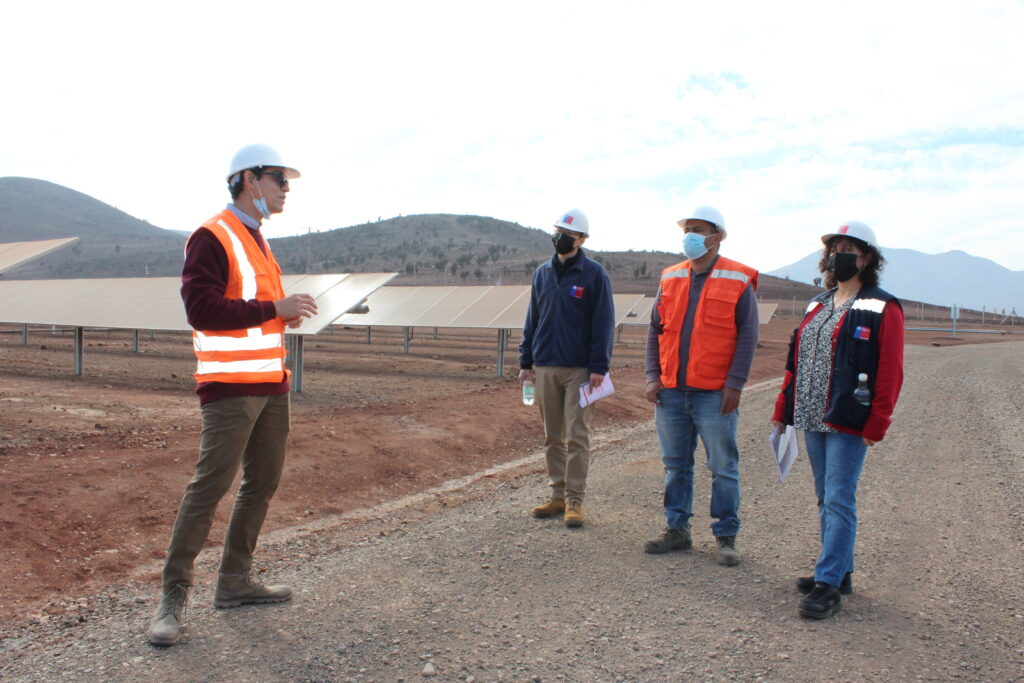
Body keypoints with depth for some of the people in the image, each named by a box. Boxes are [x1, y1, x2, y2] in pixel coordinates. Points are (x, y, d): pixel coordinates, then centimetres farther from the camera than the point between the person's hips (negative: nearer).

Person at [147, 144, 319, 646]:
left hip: (270, 385, 9)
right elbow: (201, 309, -20)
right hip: (231, 386, -9)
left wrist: (286, 312, 5)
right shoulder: (213, 237, -10)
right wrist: (274, 309, -19)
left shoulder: (256, 238, 19)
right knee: (210, 486, -7)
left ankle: (235, 580, 23)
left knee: (263, 482, 12)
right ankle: (173, 596, 4)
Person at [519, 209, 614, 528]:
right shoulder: (542, 273, 12)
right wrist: (526, 362, 10)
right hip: (545, 368, 5)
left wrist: (598, 367, -12)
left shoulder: (594, 274, -2)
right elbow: (532, 320, 15)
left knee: (577, 436, -2)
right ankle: (558, 495, 19)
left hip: (579, 369, -5)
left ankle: (574, 500, 5)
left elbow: (603, 322, -5)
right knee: (552, 437, 10)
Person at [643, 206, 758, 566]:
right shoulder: (671, 278, 10)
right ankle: (677, 529, 24)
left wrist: (735, 384, -11)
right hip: (671, 391, 4)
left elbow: (748, 335, -4)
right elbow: (655, 329, 12)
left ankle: (726, 536, 16)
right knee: (675, 465, 12)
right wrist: (653, 376, 3)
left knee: (723, 467, 4)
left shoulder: (738, 280, -2)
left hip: (715, 394, -4)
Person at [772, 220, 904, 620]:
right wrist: (783, 410, 13)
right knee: (826, 500, 14)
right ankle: (840, 572, 26)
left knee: (839, 501, -6)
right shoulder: (818, 306, 16)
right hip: (812, 420, 7)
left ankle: (829, 585, 0)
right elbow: (796, 362, 16)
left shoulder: (882, 309, -6)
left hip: (848, 422, -7)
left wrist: (876, 426, -16)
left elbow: (889, 373, -11)